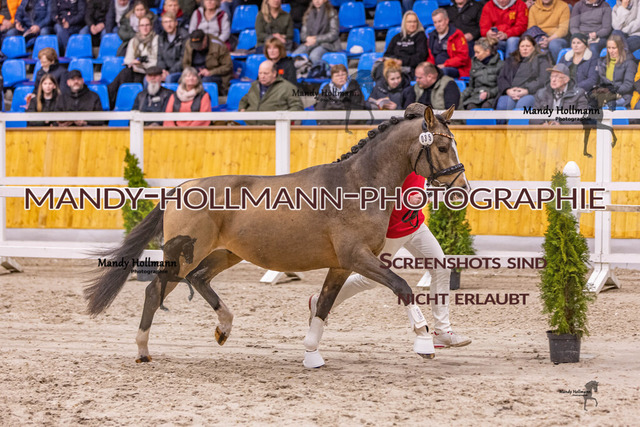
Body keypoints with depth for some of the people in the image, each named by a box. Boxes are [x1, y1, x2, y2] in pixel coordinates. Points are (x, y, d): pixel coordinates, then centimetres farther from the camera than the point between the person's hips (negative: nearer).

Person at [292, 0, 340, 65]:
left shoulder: (331, 13, 1)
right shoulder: (309, 14, 17)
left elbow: (334, 34, -6)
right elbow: (303, 34, 16)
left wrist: (316, 39, -12)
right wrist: (307, 38, -9)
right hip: (310, 43, 5)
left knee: (314, 56, -39)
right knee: (295, 56, -26)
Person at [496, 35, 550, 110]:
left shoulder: (541, 59, 18)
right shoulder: (511, 60, 29)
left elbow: (543, 79, 2)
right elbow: (501, 77, 18)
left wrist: (527, 91, -13)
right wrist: (508, 90, -5)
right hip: (509, 93, 3)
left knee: (521, 106, -38)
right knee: (502, 106, -32)